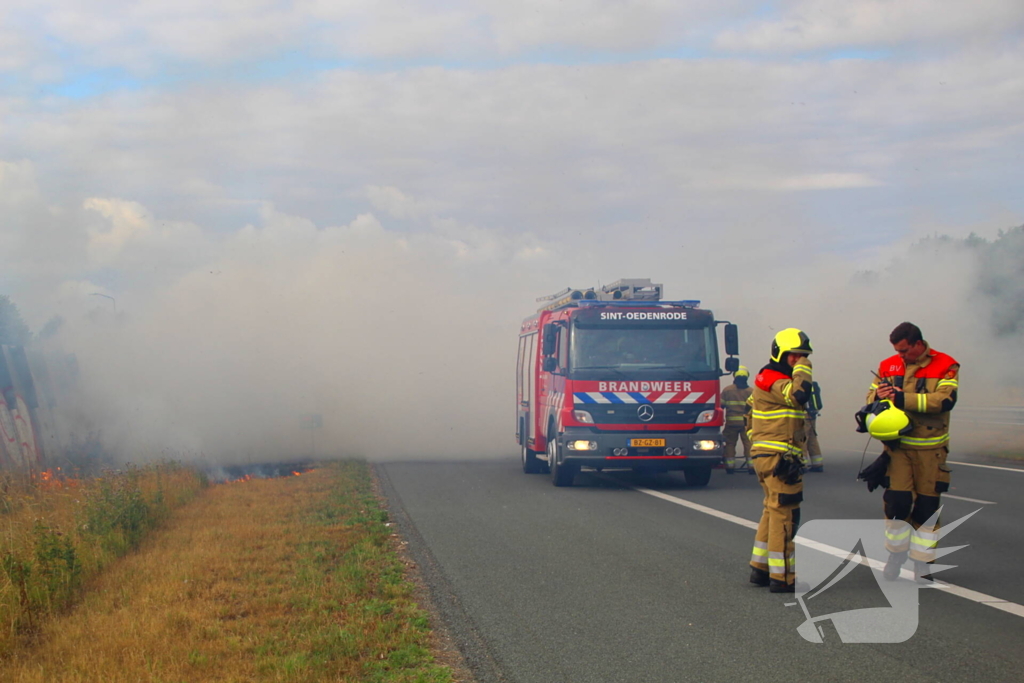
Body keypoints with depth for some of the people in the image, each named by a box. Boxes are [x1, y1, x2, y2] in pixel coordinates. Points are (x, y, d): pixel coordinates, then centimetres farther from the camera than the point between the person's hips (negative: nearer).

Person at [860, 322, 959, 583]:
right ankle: (895, 559, 13)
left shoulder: (945, 366, -4)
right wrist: (878, 395, -14)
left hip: (930, 449, -2)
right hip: (898, 446, 2)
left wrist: (903, 399, -25)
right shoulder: (889, 366, 8)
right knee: (897, 502, -6)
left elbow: (945, 400, -19)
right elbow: (871, 397, 12)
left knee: (927, 507, 3)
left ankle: (922, 566, 13)